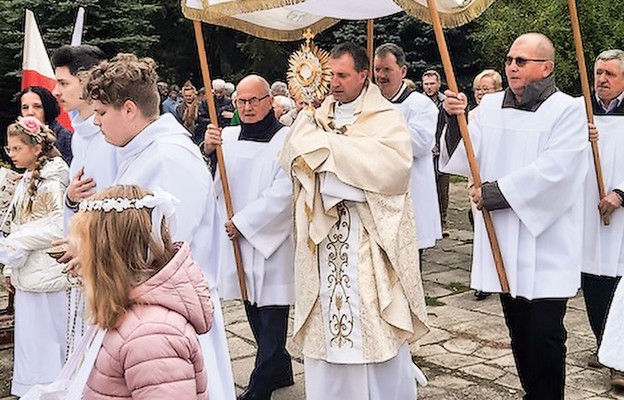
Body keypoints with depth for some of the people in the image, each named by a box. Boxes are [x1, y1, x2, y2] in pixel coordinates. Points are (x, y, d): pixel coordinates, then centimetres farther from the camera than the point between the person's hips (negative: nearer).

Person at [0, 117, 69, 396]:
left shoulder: (50, 183, -14)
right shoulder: (25, 182, 13)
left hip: (46, 273, -9)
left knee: (47, 333, 1)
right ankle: (31, 387, 25)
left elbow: (61, 227, -20)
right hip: (26, 273, 9)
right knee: (29, 333, 15)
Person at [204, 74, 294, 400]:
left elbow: (283, 192, -14)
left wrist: (242, 222, -11)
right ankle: (280, 370, 32)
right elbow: (211, 184, 2)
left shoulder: (286, 139, -9)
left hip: (272, 239, -6)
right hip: (238, 240, 6)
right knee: (254, 312, 15)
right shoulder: (228, 137, 7)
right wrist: (208, 150, -17)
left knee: (271, 315, -1)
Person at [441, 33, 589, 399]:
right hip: (504, 241, 5)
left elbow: (552, 170, -18)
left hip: (546, 247, -5)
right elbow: (465, 160, 4)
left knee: (544, 334, -2)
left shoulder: (568, 110, -6)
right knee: (519, 331, 14)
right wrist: (456, 120, -12)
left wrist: (496, 191, -14)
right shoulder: (490, 106, 8)